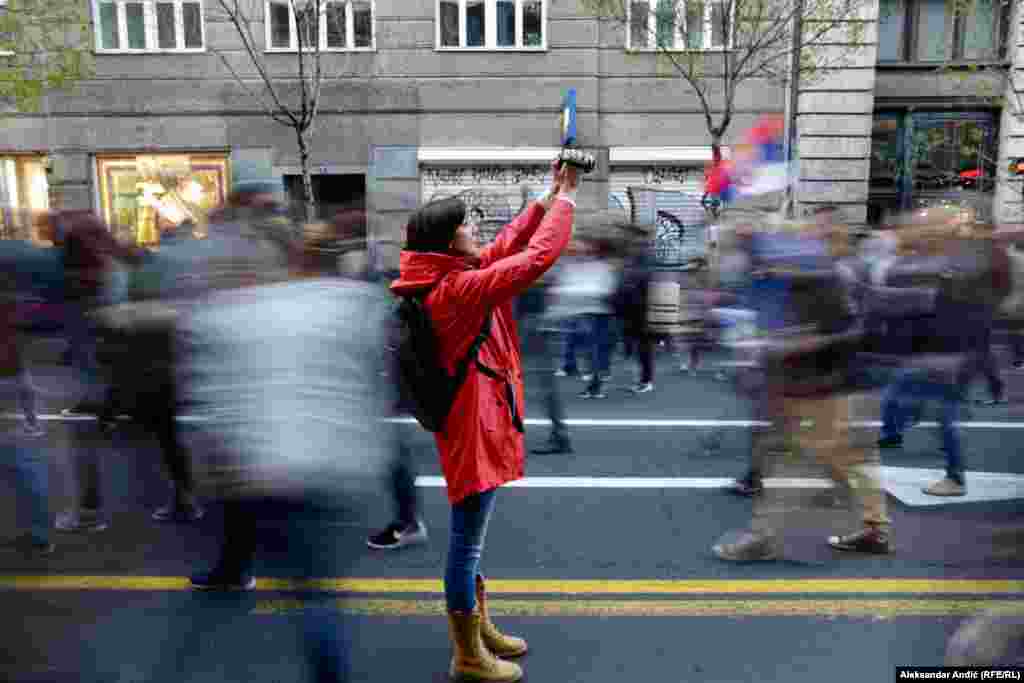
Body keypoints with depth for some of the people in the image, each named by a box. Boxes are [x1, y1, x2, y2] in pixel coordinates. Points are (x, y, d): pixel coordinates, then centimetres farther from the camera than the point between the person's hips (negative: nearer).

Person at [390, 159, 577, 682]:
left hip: (478, 421, 10)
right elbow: (536, 258, -23)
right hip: (474, 426, -10)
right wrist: (565, 197, -10)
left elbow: (509, 244, 15)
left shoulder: (449, 278, 7)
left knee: (471, 537, 21)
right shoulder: (457, 289, -22)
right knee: (467, 543, 4)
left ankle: (481, 629, 39)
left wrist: (549, 196, 11)